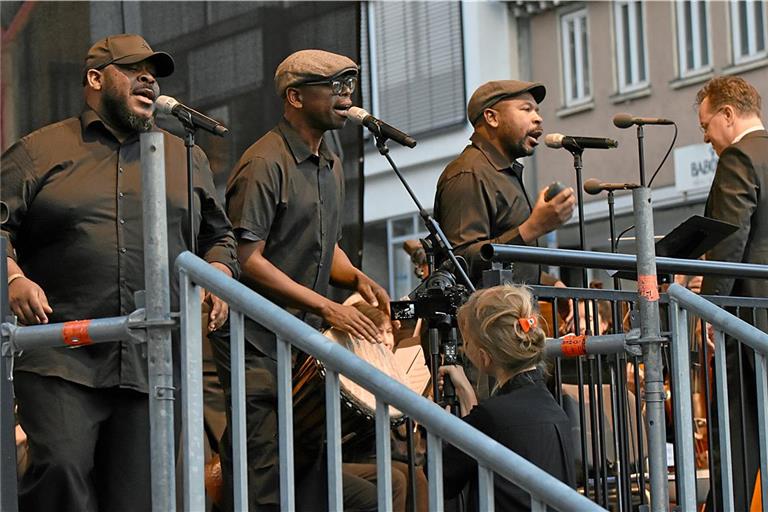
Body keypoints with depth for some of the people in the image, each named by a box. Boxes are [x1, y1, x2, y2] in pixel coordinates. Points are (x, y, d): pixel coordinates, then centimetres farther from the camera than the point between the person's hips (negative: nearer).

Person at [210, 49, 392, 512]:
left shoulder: (331, 165, 15)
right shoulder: (265, 164, -13)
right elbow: (247, 259, -19)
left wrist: (356, 278, 4)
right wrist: (326, 306, -20)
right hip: (259, 345, -8)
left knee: (312, 466, 9)